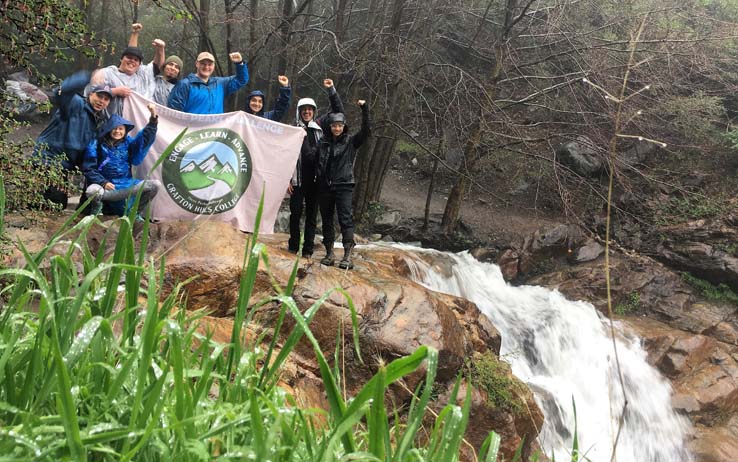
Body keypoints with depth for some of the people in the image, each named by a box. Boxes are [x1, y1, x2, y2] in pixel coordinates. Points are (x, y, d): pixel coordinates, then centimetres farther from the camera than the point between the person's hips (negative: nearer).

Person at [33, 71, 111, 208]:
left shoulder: (100, 120, 14)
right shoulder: (76, 104, -11)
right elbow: (61, 93, -35)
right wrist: (88, 77, -46)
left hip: (63, 166, 9)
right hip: (47, 160, -9)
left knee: (60, 204, 15)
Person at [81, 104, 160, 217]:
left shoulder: (128, 143, 10)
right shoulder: (96, 144, 1)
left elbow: (146, 138, -5)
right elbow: (88, 168, -2)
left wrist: (153, 119, -18)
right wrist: (103, 183, -16)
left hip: (126, 184, 4)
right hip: (105, 185, -3)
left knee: (155, 185, -16)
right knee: (92, 190, -39)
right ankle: (97, 208, -1)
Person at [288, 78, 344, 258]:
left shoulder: (319, 126, 9)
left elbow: (338, 110, 16)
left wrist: (331, 91, 4)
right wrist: (287, 179, -7)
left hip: (315, 178, 3)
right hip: (298, 177, -3)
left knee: (312, 214, 6)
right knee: (296, 212, 0)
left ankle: (308, 249, 10)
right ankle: (293, 245, 12)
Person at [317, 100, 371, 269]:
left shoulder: (351, 141, 1)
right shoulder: (324, 141, 9)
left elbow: (366, 131, -10)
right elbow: (318, 162, 16)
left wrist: (364, 110, -16)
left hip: (344, 185, -4)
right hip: (324, 186, 4)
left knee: (345, 218, -12)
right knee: (326, 219, 8)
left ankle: (347, 256, -16)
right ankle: (329, 253, 17)